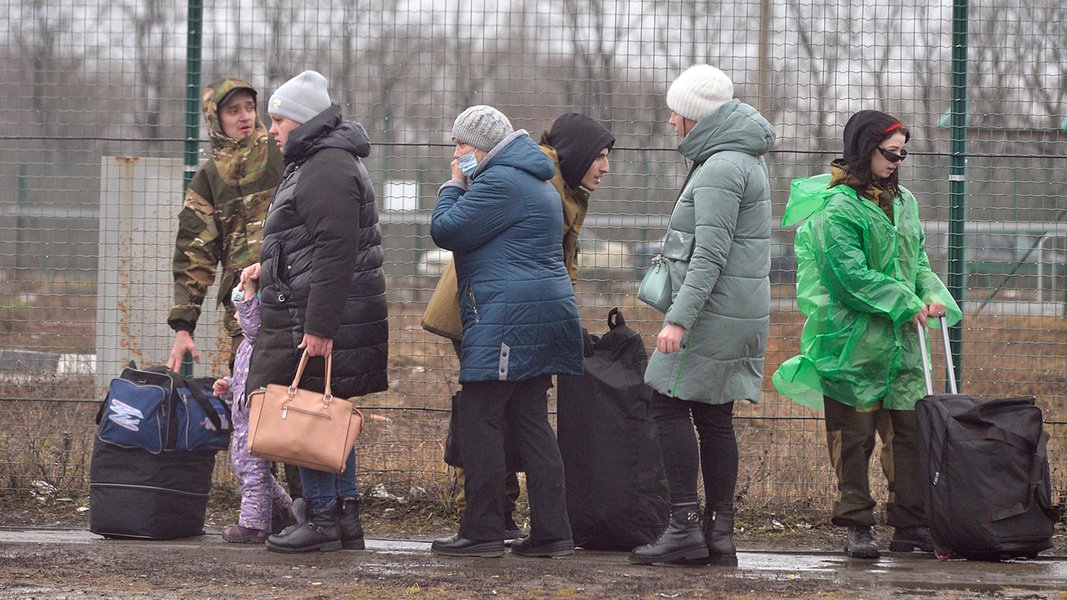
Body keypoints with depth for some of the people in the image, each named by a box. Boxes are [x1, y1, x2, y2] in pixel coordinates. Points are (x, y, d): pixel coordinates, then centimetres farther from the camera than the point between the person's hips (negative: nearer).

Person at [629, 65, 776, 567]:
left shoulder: (722, 168, -15)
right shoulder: (741, 159, 19)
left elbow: (710, 255, -21)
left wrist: (678, 318, -24)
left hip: (714, 311, -10)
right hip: (740, 313, 10)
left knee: (671, 405, -8)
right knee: (714, 416, 9)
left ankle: (685, 525, -12)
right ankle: (719, 533, 8)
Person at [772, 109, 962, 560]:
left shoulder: (903, 202, 15)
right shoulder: (836, 208, -10)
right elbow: (851, 276, -16)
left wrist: (934, 295, 0)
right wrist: (907, 304, -15)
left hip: (900, 342, 7)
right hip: (852, 342, -7)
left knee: (910, 430, 4)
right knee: (853, 437, -1)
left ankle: (910, 524, 9)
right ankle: (857, 526, 5)